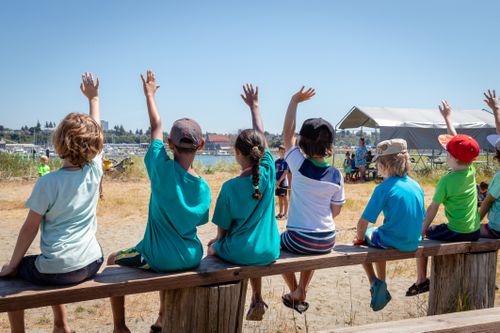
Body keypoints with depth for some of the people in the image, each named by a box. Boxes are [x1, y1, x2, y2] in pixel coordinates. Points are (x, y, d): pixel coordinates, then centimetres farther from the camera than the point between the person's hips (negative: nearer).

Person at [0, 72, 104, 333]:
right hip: (90, 265, 5)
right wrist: (93, 97, 22)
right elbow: (95, 130, 9)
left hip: (56, 270, -5)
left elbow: (30, 228, -10)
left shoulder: (47, 184, -19)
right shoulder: (94, 170, -7)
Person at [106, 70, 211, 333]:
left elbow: (156, 127, -4)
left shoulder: (163, 169, -19)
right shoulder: (204, 188, -9)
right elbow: (197, 223, 3)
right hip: (191, 259, 4)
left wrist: (149, 94, 11)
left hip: (159, 259, -4)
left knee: (113, 260, 25)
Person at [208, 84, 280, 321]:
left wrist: (218, 241, 14)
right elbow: (261, 135, 3)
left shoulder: (230, 187, -19)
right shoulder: (269, 172, -12)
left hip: (238, 254, -3)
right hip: (269, 252, 4)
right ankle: (257, 300, 34)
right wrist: (254, 106, 15)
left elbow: (223, 229, -8)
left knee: (213, 247, 29)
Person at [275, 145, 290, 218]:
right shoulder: (277, 161, 11)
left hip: (284, 182, -6)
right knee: (280, 198, 12)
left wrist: (279, 181, -15)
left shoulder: (286, 161, -6)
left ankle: (285, 213, 7)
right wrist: (275, 180, -7)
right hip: (277, 182, 6)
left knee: (285, 198, 1)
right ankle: (281, 213, 20)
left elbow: (286, 172, -12)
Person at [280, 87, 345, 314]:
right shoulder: (336, 175, -6)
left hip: (299, 239, -3)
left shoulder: (299, 165, -14)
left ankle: (295, 293, 34)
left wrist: (294, 101, 1)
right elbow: (336, 211, 4)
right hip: (327, 242, 4)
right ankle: (302, 291, 37)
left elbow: (287, 132, -3)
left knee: (278, 245, 31)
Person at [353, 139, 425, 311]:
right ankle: (381, 287, 33)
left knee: (364, 236, 22)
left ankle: (375, 283, 11)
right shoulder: (416, 185, 2)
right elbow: (421, 218, 11)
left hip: (392, 242, -6)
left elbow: (363, 223, -18)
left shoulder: (384, 188, -17)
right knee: (377, 237, 32)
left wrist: (361, 238, 1)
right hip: (413, 243, 6)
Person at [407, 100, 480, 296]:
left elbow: (433, 208, -14)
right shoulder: (471, 172, -2)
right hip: (475, 232, 7)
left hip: (457, 233, -7)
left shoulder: (446, 181, -19)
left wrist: (423, 229, -2)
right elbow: (457, 142, 9)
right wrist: (448, 118, 18)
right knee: (434, 231, 30)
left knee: (420, 236, 12)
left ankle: (421, 281, 16)